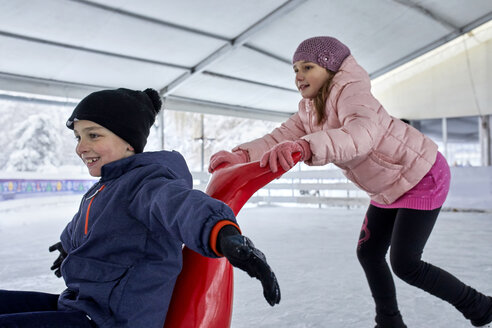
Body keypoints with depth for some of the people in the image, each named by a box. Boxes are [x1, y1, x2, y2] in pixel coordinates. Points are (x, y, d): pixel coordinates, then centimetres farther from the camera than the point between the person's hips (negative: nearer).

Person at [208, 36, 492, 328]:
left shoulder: (351, 90, -26)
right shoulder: (309, 111, 1)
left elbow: (362, 134, -48)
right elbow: (279, 138, -13)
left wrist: (304, 147, -64)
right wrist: (242, 155, -32)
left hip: (423, 175, -9)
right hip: (390, 189, 9)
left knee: (404, 264, -9)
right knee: (369, 253, 9)